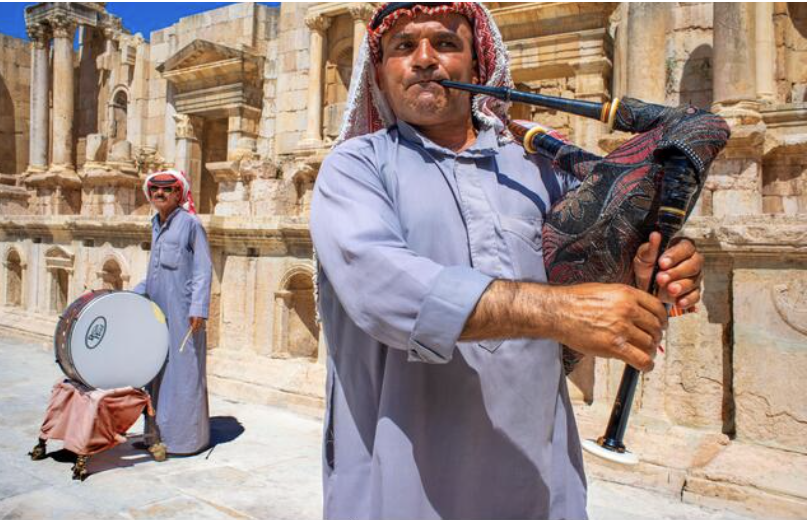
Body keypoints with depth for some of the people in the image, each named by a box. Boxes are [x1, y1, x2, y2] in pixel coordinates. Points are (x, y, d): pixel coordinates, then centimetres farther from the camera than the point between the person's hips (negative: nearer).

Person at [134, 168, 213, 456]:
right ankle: (156, 434, 25)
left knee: (182, 371, -1)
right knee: (157, 371, 13)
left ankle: (184, 437, 10)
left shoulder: (190, 223, -8)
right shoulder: (156, 224, 15)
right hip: (157, 310, 8)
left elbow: (203, 270, -13)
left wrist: (198, 308, -19)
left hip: (182, 313, -8)